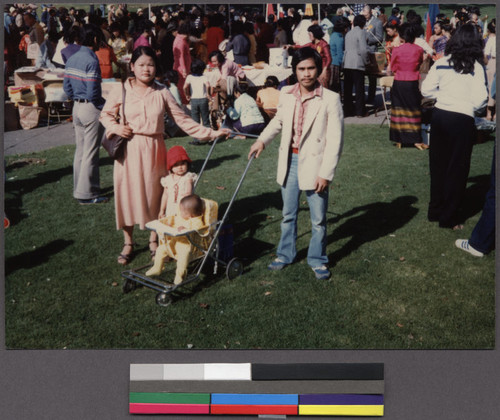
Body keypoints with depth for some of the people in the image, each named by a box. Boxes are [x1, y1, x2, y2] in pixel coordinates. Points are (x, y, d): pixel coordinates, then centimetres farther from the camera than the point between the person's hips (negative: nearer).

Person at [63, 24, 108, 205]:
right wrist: (105, 106, -8)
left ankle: (79, 188, 25)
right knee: (90, 152, -1)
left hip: (77, 107, 8)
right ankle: (86, 193, 6)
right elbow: (93, 93, -22)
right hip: (91, 109, -8)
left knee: (80, 150, 16)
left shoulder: (72, 59, 7)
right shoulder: (92, 61, -18)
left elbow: (67, 87, 9)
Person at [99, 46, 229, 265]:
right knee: (127, 193, 5)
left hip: (154, 149, 1)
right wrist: (115, 127, -9)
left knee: (154, 193, 8)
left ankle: (154, 240, 28)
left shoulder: (162, 93, 0)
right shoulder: (121, 91, -1)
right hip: (129, 150, 0)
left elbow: (183, 119, 1)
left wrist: (211, 133, -4)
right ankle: (128, 243, 24)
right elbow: (105, 114, 12)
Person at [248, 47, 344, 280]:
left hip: (314, 163, -4)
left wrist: (326, 173, -16)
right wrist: (262, 140, 10)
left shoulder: (330, 99, -13)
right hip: (289, 161, 4)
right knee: (288, 214, 17)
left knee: (318, 219, 7)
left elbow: (335, 140, -13)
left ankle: (317, 260, 26)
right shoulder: (286, 94, 1)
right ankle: (285, 254, 35)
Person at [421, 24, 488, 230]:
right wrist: (472, 106, 9)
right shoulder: (475, 66, -8)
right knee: (457, 169, 8)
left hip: (439, 115, 4)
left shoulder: (442, 62, 0)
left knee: (438, 165, 17)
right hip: (462, 120, -4)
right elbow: (480, 99, -11)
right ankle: (448, 217, 17)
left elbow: (426, 89, -1)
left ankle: (435, 211, 28)